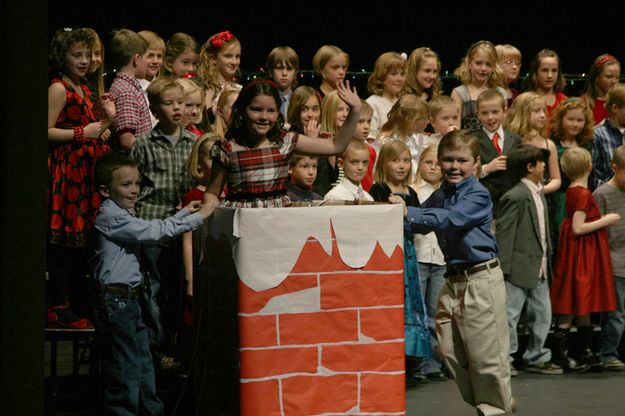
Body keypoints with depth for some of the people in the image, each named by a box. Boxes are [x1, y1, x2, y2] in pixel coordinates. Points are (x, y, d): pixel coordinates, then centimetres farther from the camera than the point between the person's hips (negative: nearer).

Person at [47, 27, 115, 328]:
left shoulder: (83, 89, 18)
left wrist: (107, 119, 9)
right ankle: (58, 307, -4)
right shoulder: (58, 88, -9)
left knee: (82, 240, 10)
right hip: (65, 171, -9)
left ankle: (77, 302, 17)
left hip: (85, 173, 9)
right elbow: (47, 132, -17)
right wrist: (82, 133, -18)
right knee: (64, 241, -7)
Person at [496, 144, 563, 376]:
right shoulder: (515, 197, -16)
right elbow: (504, 233, -17)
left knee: (542, 314, 14)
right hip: (519, 268, -9)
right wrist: (503, 267, -19)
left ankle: (537, 357, 24)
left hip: (539, 268, 9)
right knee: (510, 314, -4)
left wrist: (547, 258, 16)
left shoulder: (539, 193, 13)